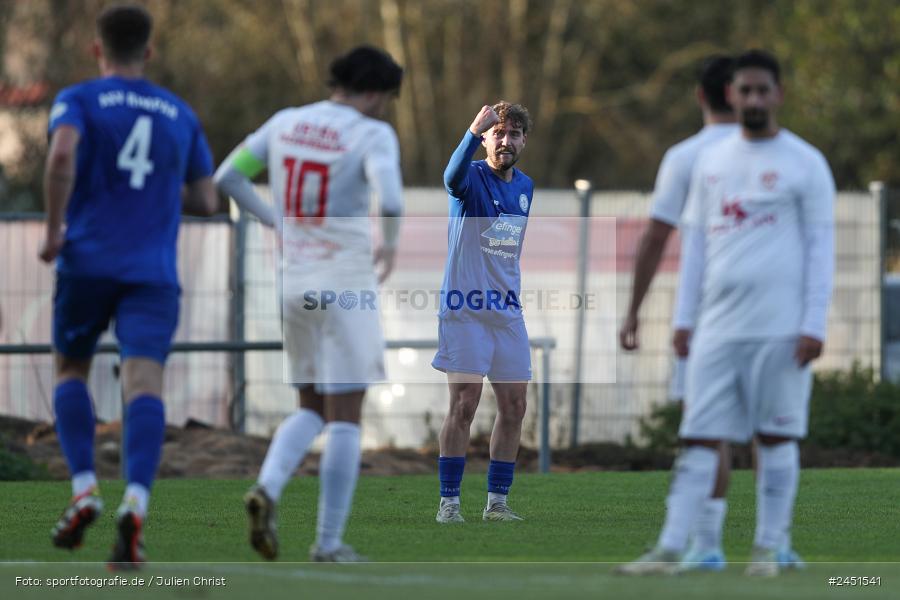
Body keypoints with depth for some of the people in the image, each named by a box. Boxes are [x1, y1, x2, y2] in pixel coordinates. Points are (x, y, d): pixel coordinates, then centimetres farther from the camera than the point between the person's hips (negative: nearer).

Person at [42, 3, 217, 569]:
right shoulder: (180, 114, 15)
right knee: (145, 380, -11)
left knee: (71, 370, 19)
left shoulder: (78, 100, 3)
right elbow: (205, 199, 18)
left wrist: (54, 227, -9)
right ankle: (136, 502, -33)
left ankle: (84, 488, 2)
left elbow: (62, 154, -18)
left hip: (88, 262, -1)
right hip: (154, 272, 1)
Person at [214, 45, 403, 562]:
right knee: (346, 417, 2)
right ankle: (329, 542, 1)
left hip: (297, 283, 6)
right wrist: (391, 244, -6)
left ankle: (268, 489, -10)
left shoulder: (286, 122, 5)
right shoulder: (373, 136, -12)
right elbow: (391, 202, -28)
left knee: (313, 411, 17)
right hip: (345, 286, -6)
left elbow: (227, 177, 9)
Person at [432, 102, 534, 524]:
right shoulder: (472, 178, -8)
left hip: (508, 311, 6)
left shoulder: (525, 186, 12)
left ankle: (497, 501, 12)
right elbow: (453, 177, -35)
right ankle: (448, 502, -4)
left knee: (514, 406, 4)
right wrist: (474, 132, -50)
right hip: (465, 308, -6)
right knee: (464, 404, -9)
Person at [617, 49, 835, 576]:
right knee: (699, 438, -1)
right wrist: (684, 317, 10)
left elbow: (821, 248, -4)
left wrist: (814, 326, -11)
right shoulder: (712, 162, 14)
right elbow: (696, 241, 16)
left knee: (776, 437, 1)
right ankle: (670, 549, -5)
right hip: (718, 328, 4)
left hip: (780, 329, -4)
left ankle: (769, 548, 8)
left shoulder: (805, 164, 0)